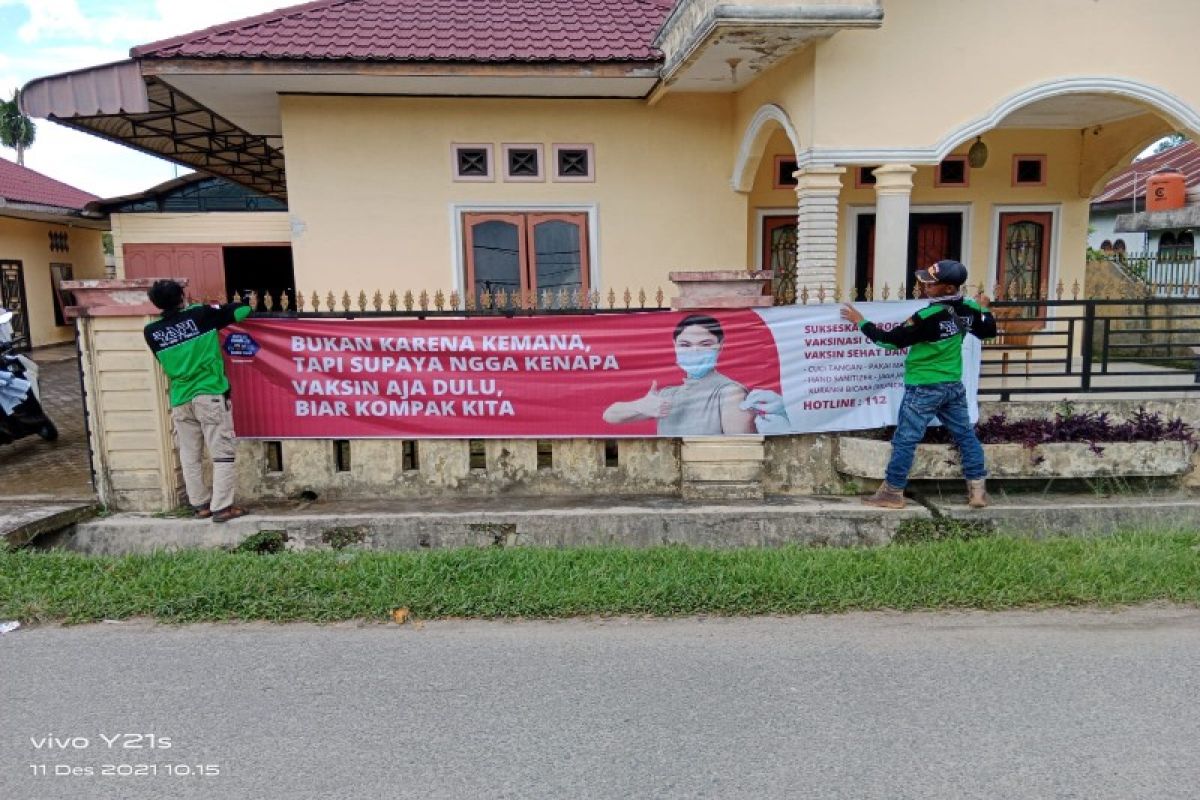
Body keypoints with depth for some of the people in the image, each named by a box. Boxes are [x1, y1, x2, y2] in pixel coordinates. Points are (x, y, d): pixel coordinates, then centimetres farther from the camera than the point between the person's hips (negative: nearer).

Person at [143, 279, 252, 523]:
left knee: (190, 457, 12)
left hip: (180, 400, 4)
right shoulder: (201, 315, -5)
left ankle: (200, 504, 18)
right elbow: (242, 310, 1)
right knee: (222, 453, 0)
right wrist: (216, 309, 22)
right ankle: (221, 507, -2)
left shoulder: (152, 332, 4)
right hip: (210, 395, -4)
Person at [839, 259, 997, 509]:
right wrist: (984, 308, 35)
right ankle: (978, 490, 21)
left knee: (905, 440, 1)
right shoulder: (968, 310, 0)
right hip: (953, 385, 8)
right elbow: (988, 331, 17)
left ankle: (893, 492, 9)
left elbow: (892, 340, -18)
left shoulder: (928, 318, -23)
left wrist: (861, 322, -8)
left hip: (924, 388, -7)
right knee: (966, 434, 17)